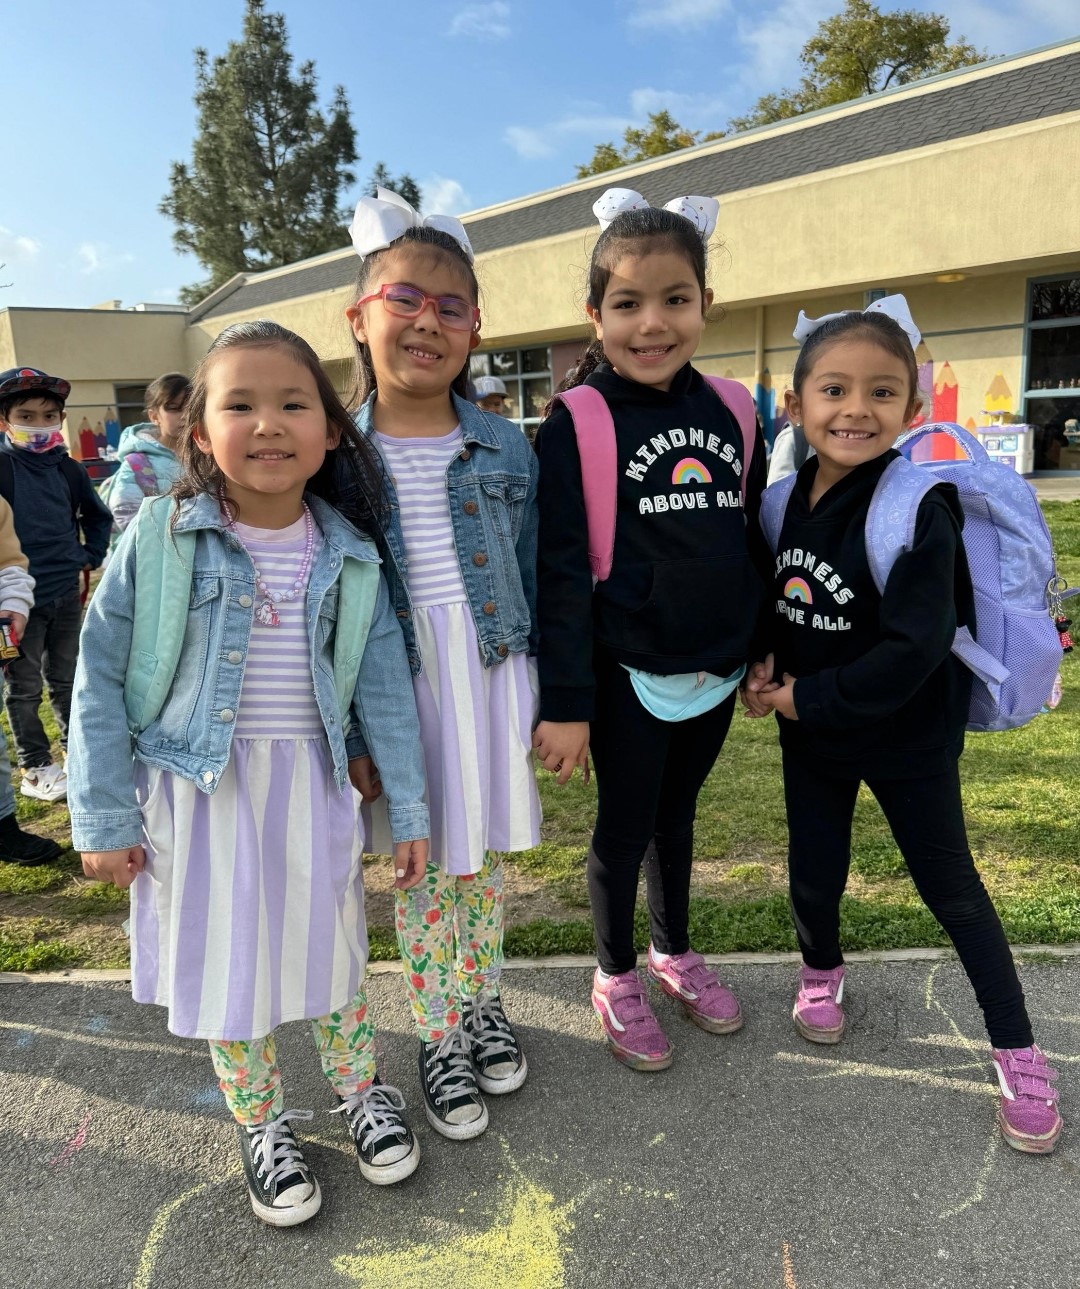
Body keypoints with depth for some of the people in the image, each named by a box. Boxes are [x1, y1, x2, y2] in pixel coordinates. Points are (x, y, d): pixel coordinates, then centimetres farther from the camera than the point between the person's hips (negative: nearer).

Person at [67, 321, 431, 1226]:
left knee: (329, 944, 16)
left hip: (314, 787, 2)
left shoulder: (349, 556, -4)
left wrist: (409, 807, 1)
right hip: (199, 792, -1)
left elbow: (384, 685, 0)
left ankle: (362, 1091, 42)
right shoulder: (162, 538, -10)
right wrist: (106, 817, -5)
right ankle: (262, 1125, 37)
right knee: (224, 957, 12)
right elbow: (102, 678, -6)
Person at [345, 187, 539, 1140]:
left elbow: (536, 576, 5)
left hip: (495, 677, 2)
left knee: (486, 857, 15)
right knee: (421, 865, 11)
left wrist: (553, 700, 5)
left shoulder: (507, 450, 1)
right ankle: (438, 1036, 31)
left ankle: (482, 1004, 39)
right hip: (397, 688, -1)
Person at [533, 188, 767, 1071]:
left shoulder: (728, 413, 2)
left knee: (679, 814, 21)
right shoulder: (579, 424, -12)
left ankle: (675, 952, 43)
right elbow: (561, 570, -14)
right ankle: (616, 976, 34)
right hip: (628, 674, -4)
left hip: (716, 669, 5)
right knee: (625, 826, 10)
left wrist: (763, 650, 13)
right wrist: (565, 701, -15)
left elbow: (751, 535, 11)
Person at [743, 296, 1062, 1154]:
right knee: (813, 875, 15)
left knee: (951, 890, 9)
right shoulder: (788, 498, -4)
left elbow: (914, 649, -26)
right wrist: (766, 667, -9)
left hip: (908, 738, -4)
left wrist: (805, 698, -19)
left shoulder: (919, 510, -23)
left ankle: (1019, 1052, 29)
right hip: (811, 733, 5)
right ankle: (822, 972, 46)